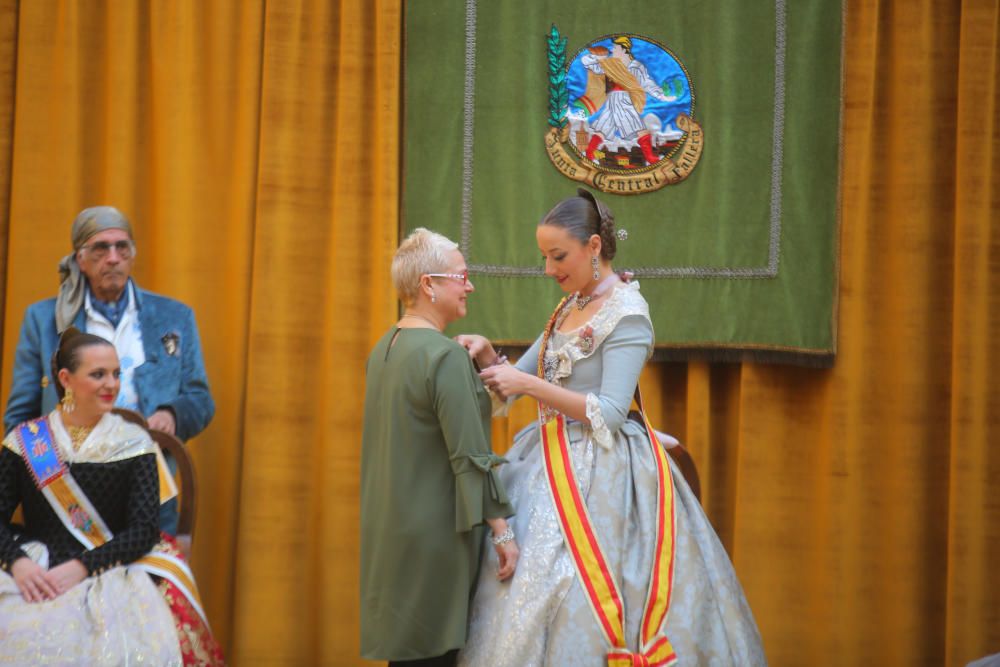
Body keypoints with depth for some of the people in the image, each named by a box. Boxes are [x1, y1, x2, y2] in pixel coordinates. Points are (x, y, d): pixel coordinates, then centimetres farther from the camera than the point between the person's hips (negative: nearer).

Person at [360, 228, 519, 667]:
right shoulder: (445, 355, -16)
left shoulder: (384, 349, 11)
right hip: (435, 533, -8)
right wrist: (502, 530, -16)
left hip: (389, 530, 8)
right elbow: (470, 455, -18)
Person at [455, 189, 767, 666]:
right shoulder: (571, 308, 14)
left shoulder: (626, 313, -11)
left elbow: (610, 413, -18)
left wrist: (531, 385, -20)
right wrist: (488, 355, -2)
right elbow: (515, 383, 17)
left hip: (599, 474, -8)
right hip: (554, 464, 8)